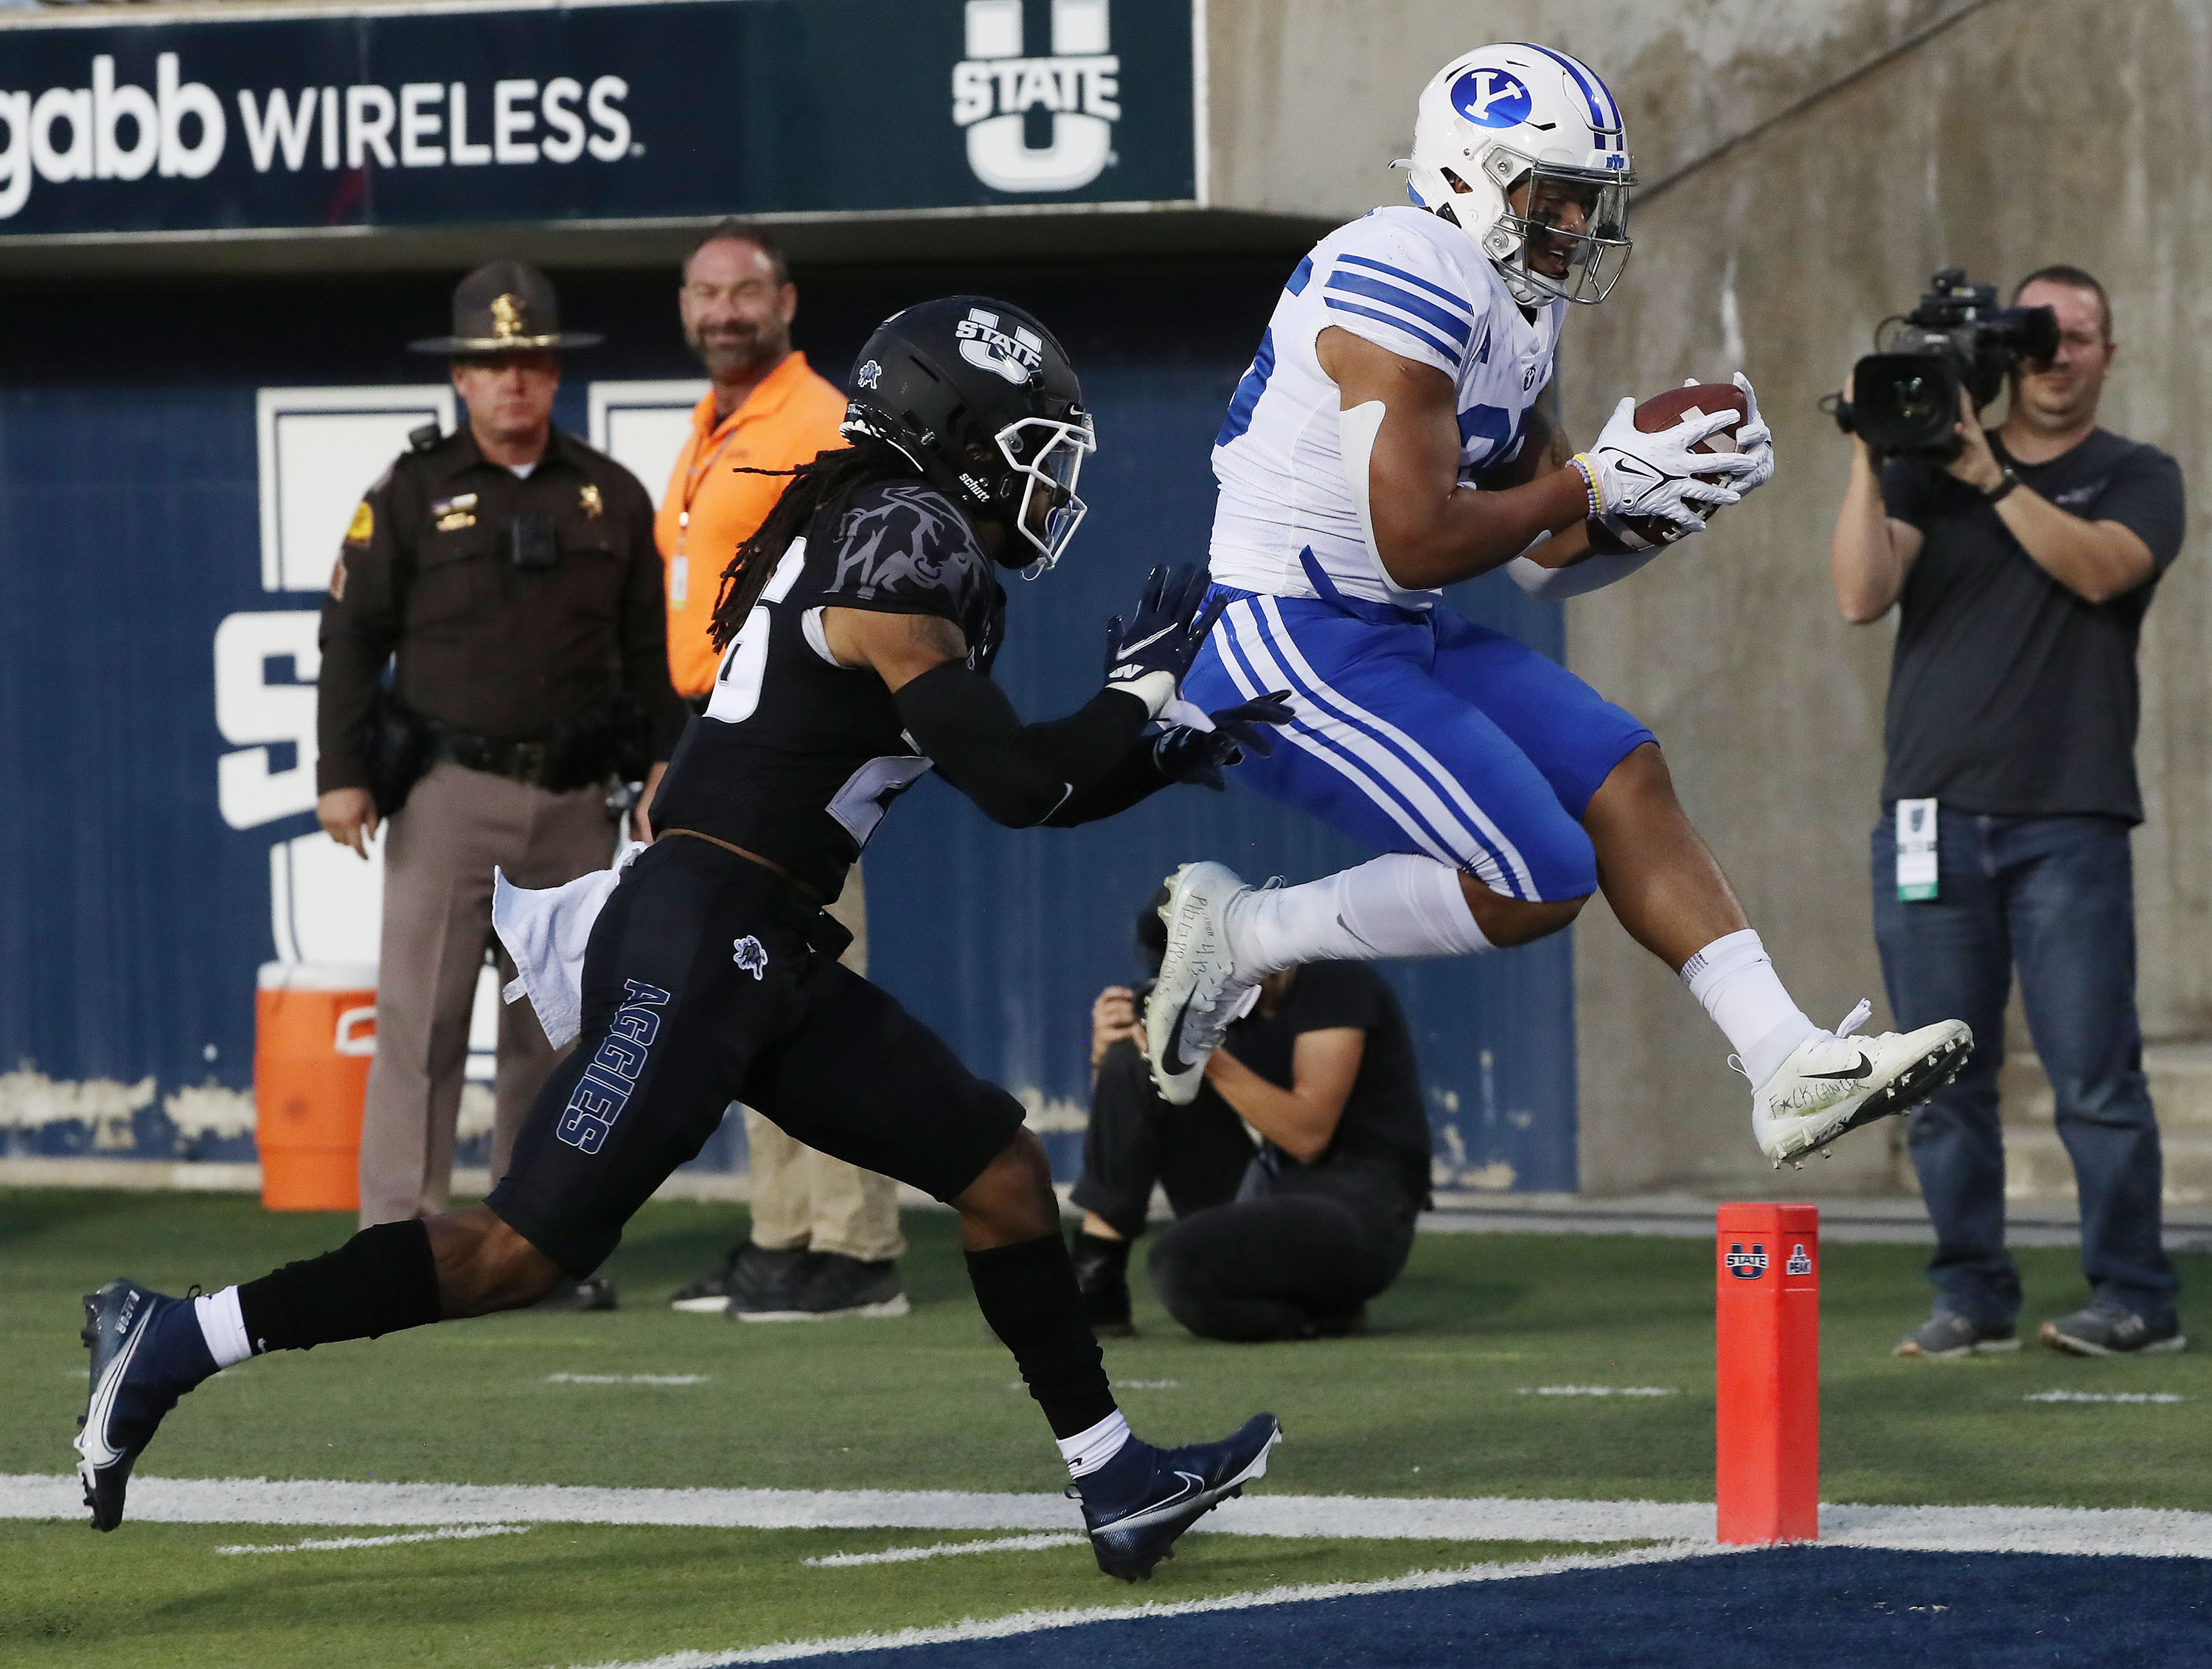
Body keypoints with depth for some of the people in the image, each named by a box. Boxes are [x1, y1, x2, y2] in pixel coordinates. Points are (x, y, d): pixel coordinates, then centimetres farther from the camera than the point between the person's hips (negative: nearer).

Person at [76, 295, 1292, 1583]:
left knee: (1002, 1169, 9)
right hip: (698, 943, -10)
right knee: (530, 1249, -12)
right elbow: (1010, 785, -15)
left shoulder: (919, 548, 18)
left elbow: (1022, 793, 26)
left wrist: (1164, 756, 15)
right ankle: (171, 1346, -7)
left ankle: (1118, 1487, 14)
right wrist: (1139, 693, -2)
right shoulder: (902, 544, -12)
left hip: (773, 958, 10)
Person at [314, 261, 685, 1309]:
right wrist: (342, 773, -4)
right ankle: (399, 1243, -8)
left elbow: (649, 644, 15)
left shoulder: (611, 497, 11)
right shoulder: (413, 493, 3)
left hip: (573, 799, 3)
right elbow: (353, 635, 3)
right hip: (449, 790, -3)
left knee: (558, 1026, 4)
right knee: (421, 1017, -8)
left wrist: (662, 758, 5)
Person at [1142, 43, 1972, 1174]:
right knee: (1536, 883, -14)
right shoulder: (1414, 285, -19)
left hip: (1401, 640, 10)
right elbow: (1416, 544, -23)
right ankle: (1238, 936, -1)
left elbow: (1548, 559, 16)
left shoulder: (1509, 307, 13)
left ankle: (1790, 1072, 4)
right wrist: (1597, 485, -13)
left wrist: (1669, 505, -2)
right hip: (1287, 647, -10)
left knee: (1623, 782, 4)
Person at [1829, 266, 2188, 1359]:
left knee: (2095, 1074, -7)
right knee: (1943, 1082, 1)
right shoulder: (1927, 471, 14)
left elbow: (2100, 567, -10)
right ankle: (1971, 1299, 7)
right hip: (1930, 811, 2)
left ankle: (2134, 1299, -2)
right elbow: (1861, 595, -1)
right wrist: (1869, 459, -9)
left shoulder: (2136, 479, 11)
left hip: (2067, 818, -2)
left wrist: (1991, 477, -14)